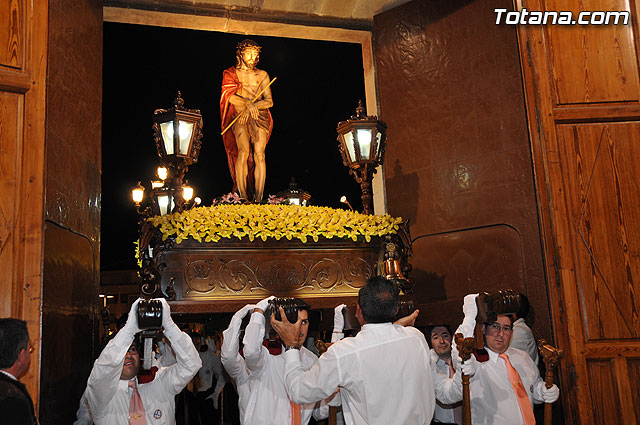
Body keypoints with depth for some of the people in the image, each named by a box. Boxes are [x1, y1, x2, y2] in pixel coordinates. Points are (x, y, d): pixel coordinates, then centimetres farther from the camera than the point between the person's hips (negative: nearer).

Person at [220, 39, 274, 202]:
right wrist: (248, 103, -9)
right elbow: (230, 97, 0)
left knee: (259, 154, -16)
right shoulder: (231, 73, 14)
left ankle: (258, 198, -20)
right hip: (239, 118, -1)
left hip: (259, 117, 1)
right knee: (243, 151, -23)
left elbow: (269, 101, 10)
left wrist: (252, 106, -5)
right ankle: (243, 196, -23)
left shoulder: (262, 74, 18)